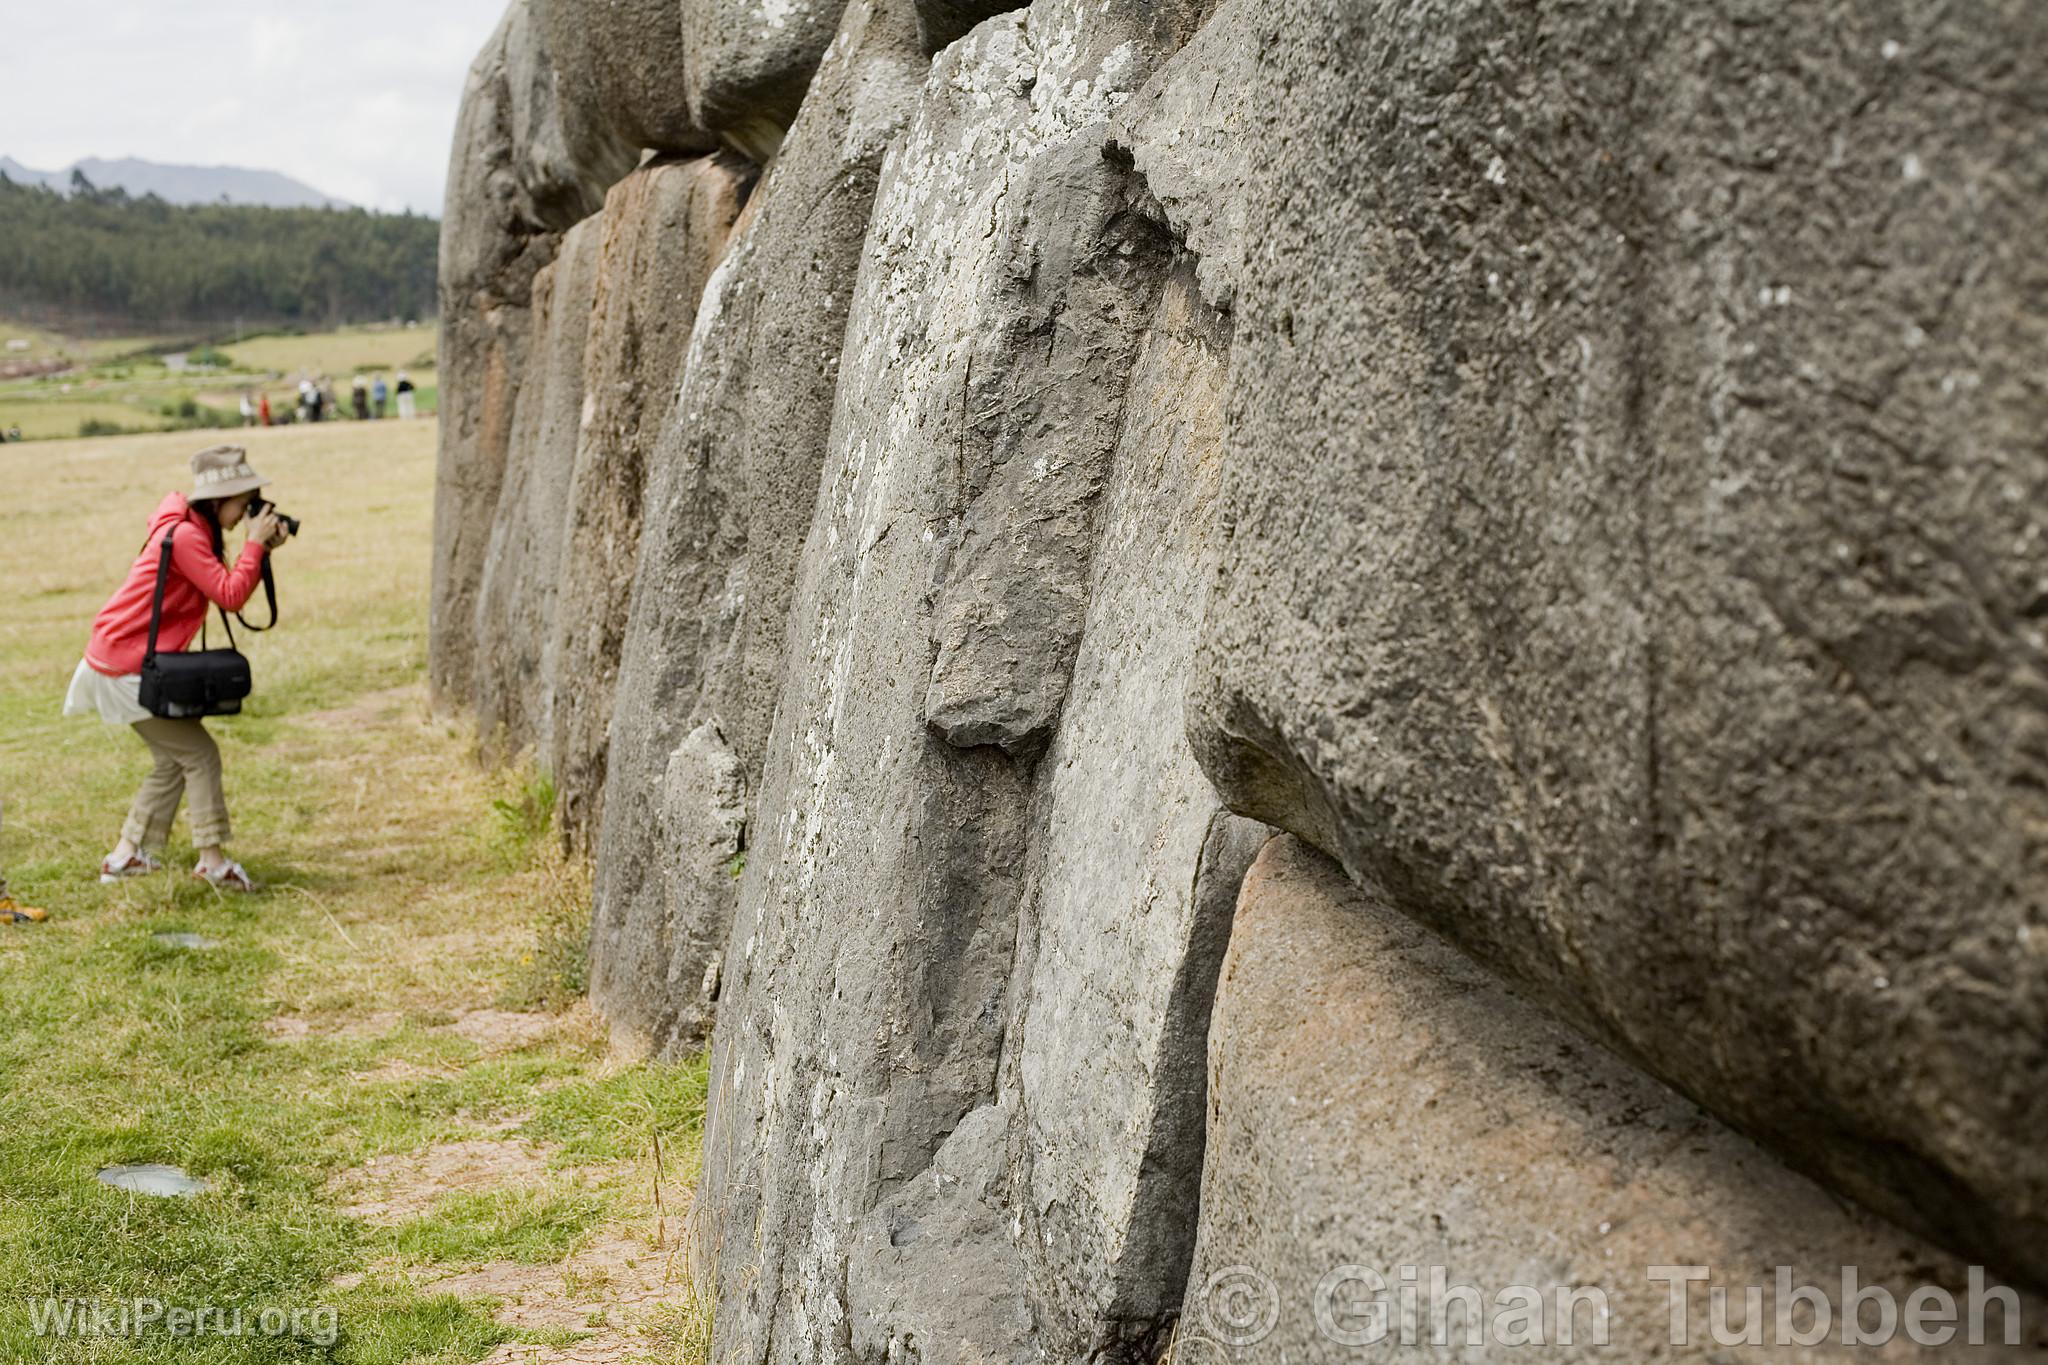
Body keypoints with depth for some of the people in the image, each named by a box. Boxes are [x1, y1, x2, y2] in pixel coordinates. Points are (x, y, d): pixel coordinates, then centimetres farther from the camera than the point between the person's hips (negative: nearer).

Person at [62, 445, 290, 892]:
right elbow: (230, 597, -24)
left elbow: (228, 592, 8)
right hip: (125, 667, -10)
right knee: (200, 754, -6)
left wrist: (261, 550, -3)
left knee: (175, 759, 16)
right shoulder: (184, 535, -20)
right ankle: (213, 861, -4)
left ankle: (125, 856, 20)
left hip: (135, 661, 10)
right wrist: (255, 543, -16)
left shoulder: (197, 530, 11)